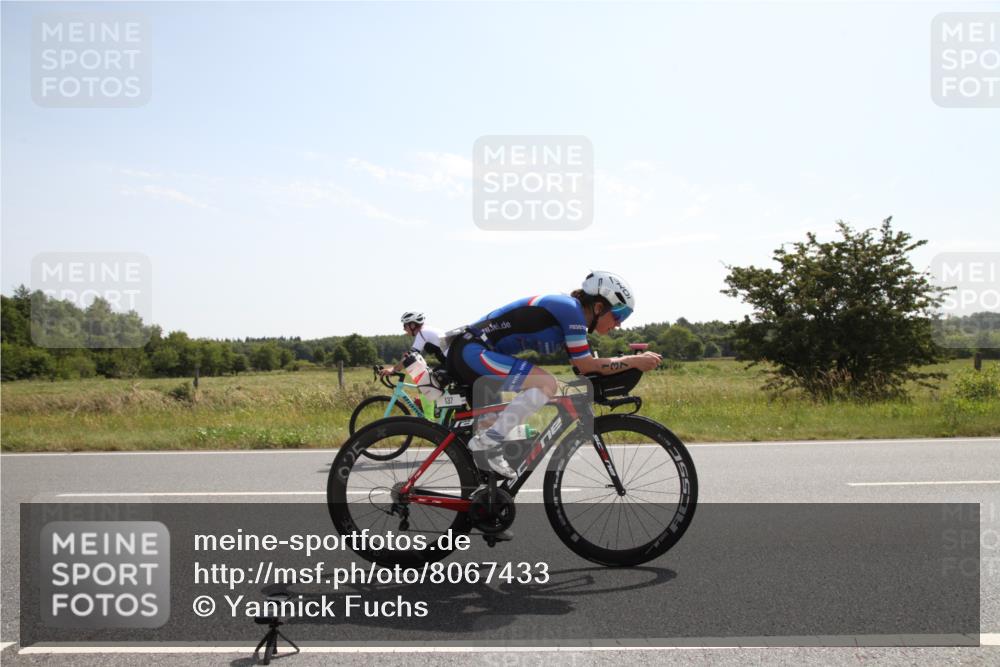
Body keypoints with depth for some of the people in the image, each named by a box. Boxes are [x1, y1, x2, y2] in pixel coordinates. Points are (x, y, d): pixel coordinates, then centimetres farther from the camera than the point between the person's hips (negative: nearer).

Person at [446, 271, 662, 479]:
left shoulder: (566, 309, 15)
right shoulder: (571, 309, -13)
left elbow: (582, 365, 19)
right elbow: (586, 366, -13)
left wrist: (631, 361, 13)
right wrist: (634, 361, -7)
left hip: (465, 352, 11)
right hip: (472, 351, -11)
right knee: (546, 383, -21)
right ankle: (487, 442, -19)